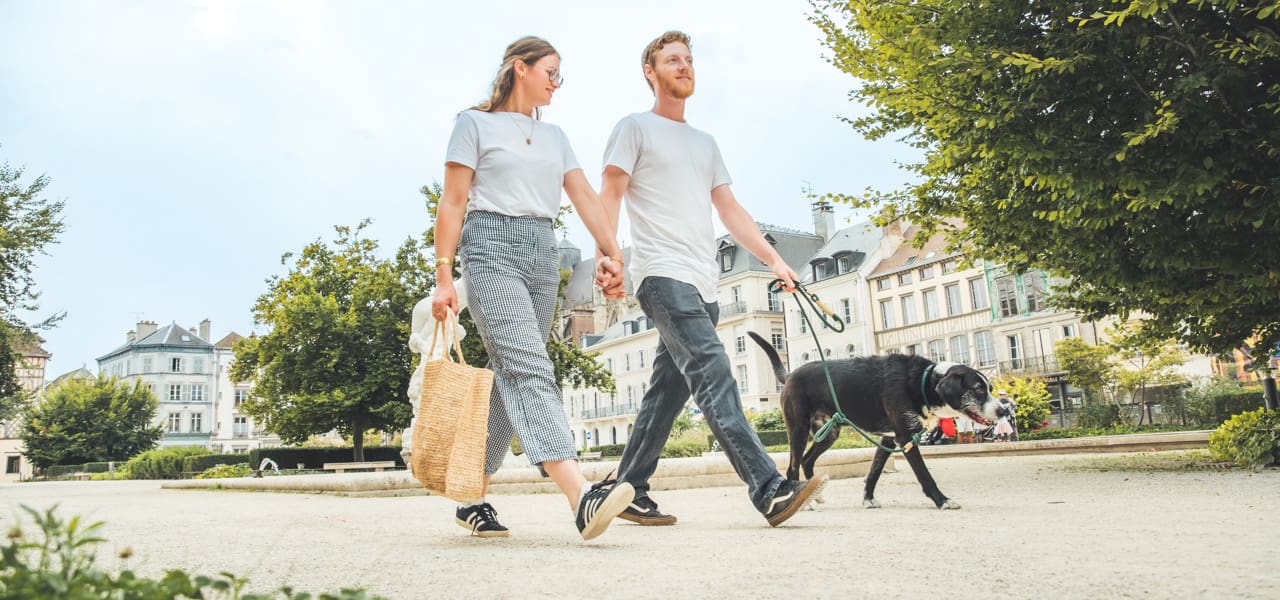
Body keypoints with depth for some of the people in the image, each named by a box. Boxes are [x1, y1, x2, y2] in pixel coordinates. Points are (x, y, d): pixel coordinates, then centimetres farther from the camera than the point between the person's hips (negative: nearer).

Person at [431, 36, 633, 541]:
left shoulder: (554, 137, 22)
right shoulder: (475, 123, 7)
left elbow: (585, 197, 12)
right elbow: (452, 203, 2)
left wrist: (611, 252, -4)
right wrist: (443, 277, -7)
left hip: (543, 253, 6)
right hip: (492, 246, -6)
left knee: (509, 375, 2)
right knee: (529, 368, -21)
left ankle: (473, 499, 11)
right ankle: (582, 497, -36)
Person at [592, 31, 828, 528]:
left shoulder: (705, 144, 27)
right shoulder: (635, 128, 8)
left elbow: (731, 211, 23)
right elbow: (609, 197, -2)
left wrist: (773, 259, 12)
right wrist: (606, 259, -18)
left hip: (703, 286, 7)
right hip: (664, 276, -7)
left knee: (667, 391, 5)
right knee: (713, 372, -20)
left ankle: (628, 492, 14)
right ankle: (769, 490, -27)